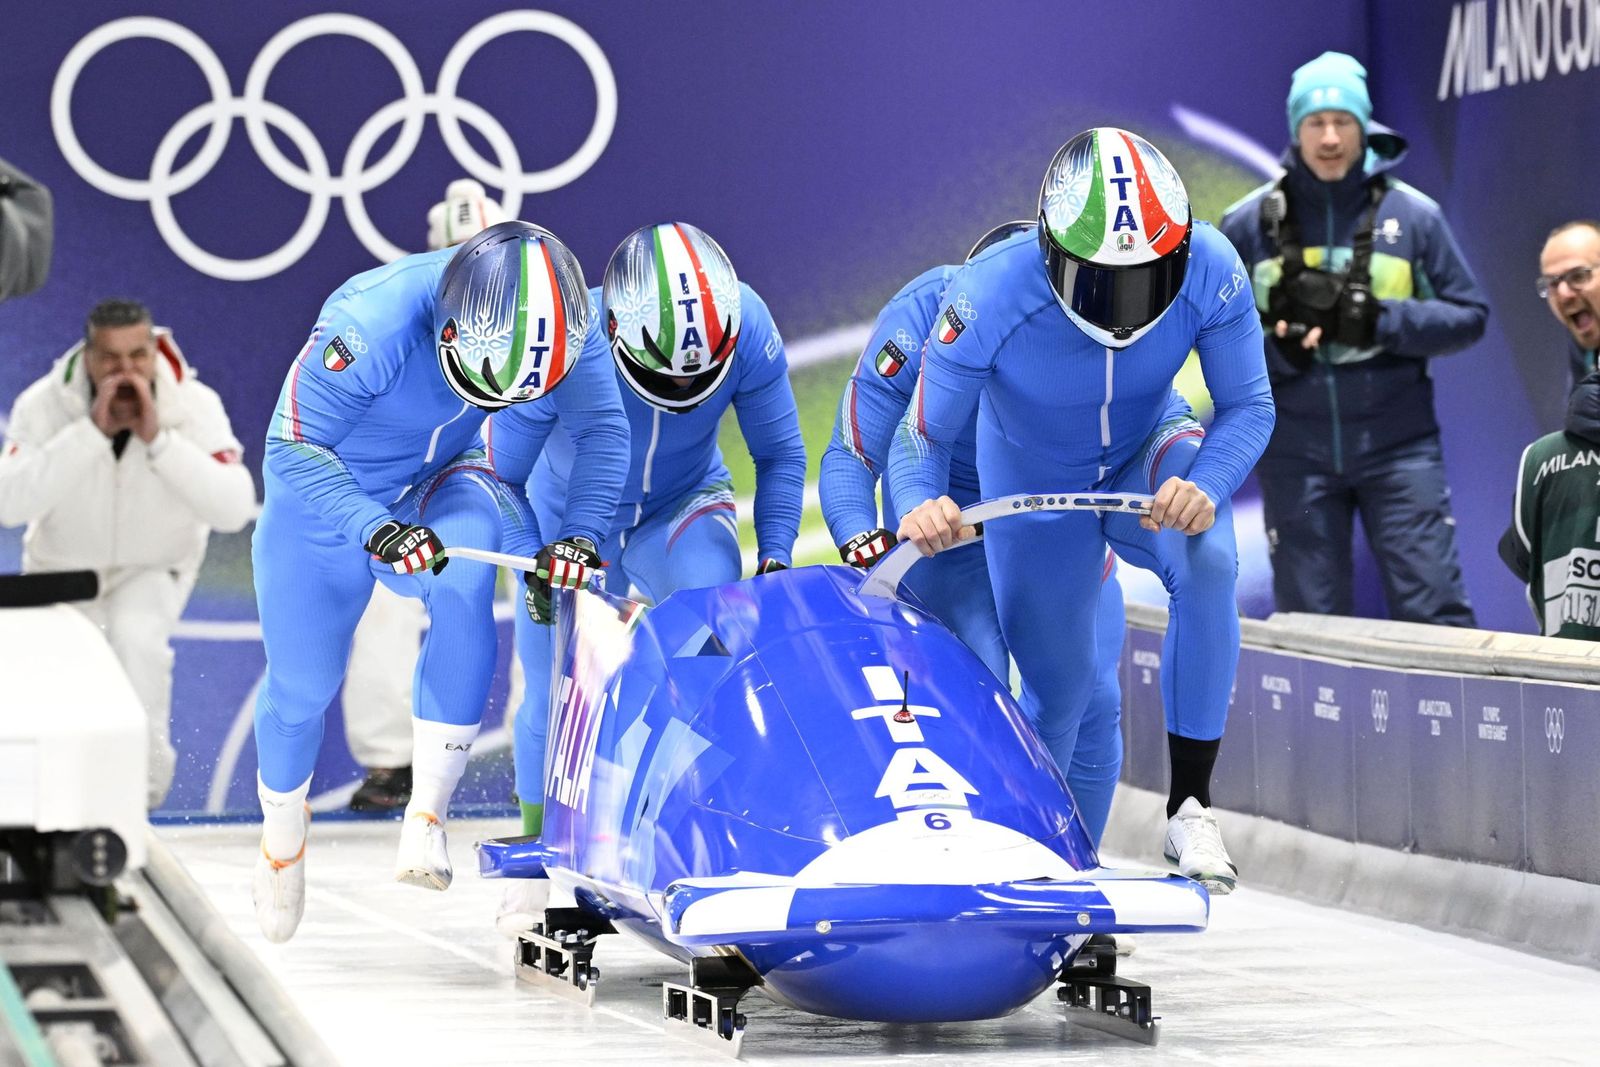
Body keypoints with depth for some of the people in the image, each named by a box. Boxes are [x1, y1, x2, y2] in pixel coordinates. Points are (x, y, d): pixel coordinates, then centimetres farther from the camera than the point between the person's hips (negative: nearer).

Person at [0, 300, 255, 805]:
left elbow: (233, 510, -35)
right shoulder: (44, 404, -26)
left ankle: (144, 765, -8)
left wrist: (159, 439, -42)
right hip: (64, 566, 1)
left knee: (136, 636, -31)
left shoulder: (195, 405, -25)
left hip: (155, 568, -1)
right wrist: (92, 431, -43)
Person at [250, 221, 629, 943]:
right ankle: (282, 830, 42)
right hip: (325, 494, -2)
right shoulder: (374, 324, -38)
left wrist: (580, 533, -27)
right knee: (301, 687, 7)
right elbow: (293, 451, -34)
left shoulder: (547, 316, -25)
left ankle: (428, 812, -26)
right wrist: (375, 530, -48)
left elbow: (602, 429, -12)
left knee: (463, 571, -32)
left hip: (435, 486, 2)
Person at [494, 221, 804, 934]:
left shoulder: (748, 330, -28)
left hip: (682, 511, 1)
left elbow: (779, 455, -9)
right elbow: (502, 480, -18)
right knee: (555, 687, 0)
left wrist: (776, 560, -18)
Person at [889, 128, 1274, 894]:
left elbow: (1248, 407, -19)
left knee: (1207, 566, -31)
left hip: (1144, 462, 1)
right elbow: (921, 440, -25)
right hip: (1033, 487, -1)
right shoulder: (987, 299, -36)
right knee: (1057, 683, 4)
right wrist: (919, 507, -48)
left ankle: (1190, 808, -22)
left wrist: (1206, 486, -40)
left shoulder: (1211, 272, -31)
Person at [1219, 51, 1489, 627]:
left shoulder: (1412, 214, 3)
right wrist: (1274, 346, -13)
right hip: (1294, 446, 1)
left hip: (1396, 444, -1)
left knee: (1432, 610, -6)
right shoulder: (1249, 223, 4)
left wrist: (1384, 322, -13)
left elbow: (1468, 315, 4)